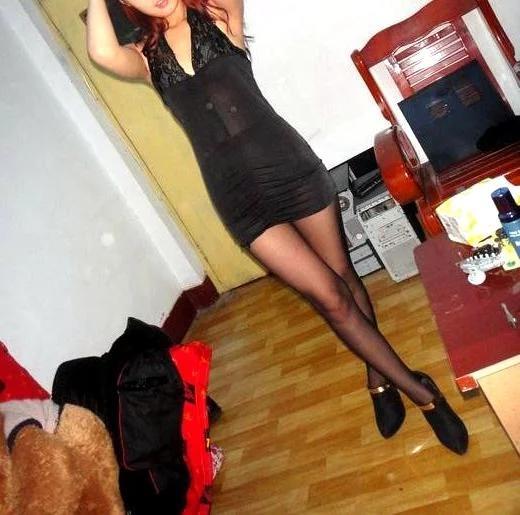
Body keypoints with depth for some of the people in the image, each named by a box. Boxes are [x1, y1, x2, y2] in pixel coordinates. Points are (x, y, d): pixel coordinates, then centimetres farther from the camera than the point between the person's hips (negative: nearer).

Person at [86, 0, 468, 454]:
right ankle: (421, 393, 14)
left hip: (287, 164, 0)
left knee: (343, 277, 9)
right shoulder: (145, 56, 10)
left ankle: (379, 377, 31)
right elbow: (102, 53, -12)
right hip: (239, 195, 0)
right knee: (330, 295, -2)